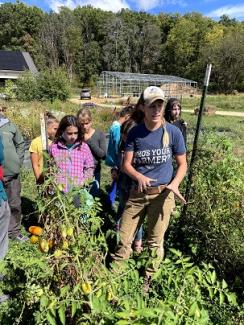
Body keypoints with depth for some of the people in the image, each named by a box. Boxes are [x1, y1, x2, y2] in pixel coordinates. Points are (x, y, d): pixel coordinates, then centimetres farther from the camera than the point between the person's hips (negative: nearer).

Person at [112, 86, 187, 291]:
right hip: (137, 193, 2)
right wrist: (139, 176, -23)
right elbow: (126, 164, -2)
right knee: (124, 237, 11)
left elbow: (182, 164, 1)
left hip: (162, 194, -1)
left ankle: (149, 279, 36)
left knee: (156, 241, 12)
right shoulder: (135, 133, -2)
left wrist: (174, 184, -17)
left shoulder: (173, 132, -7)